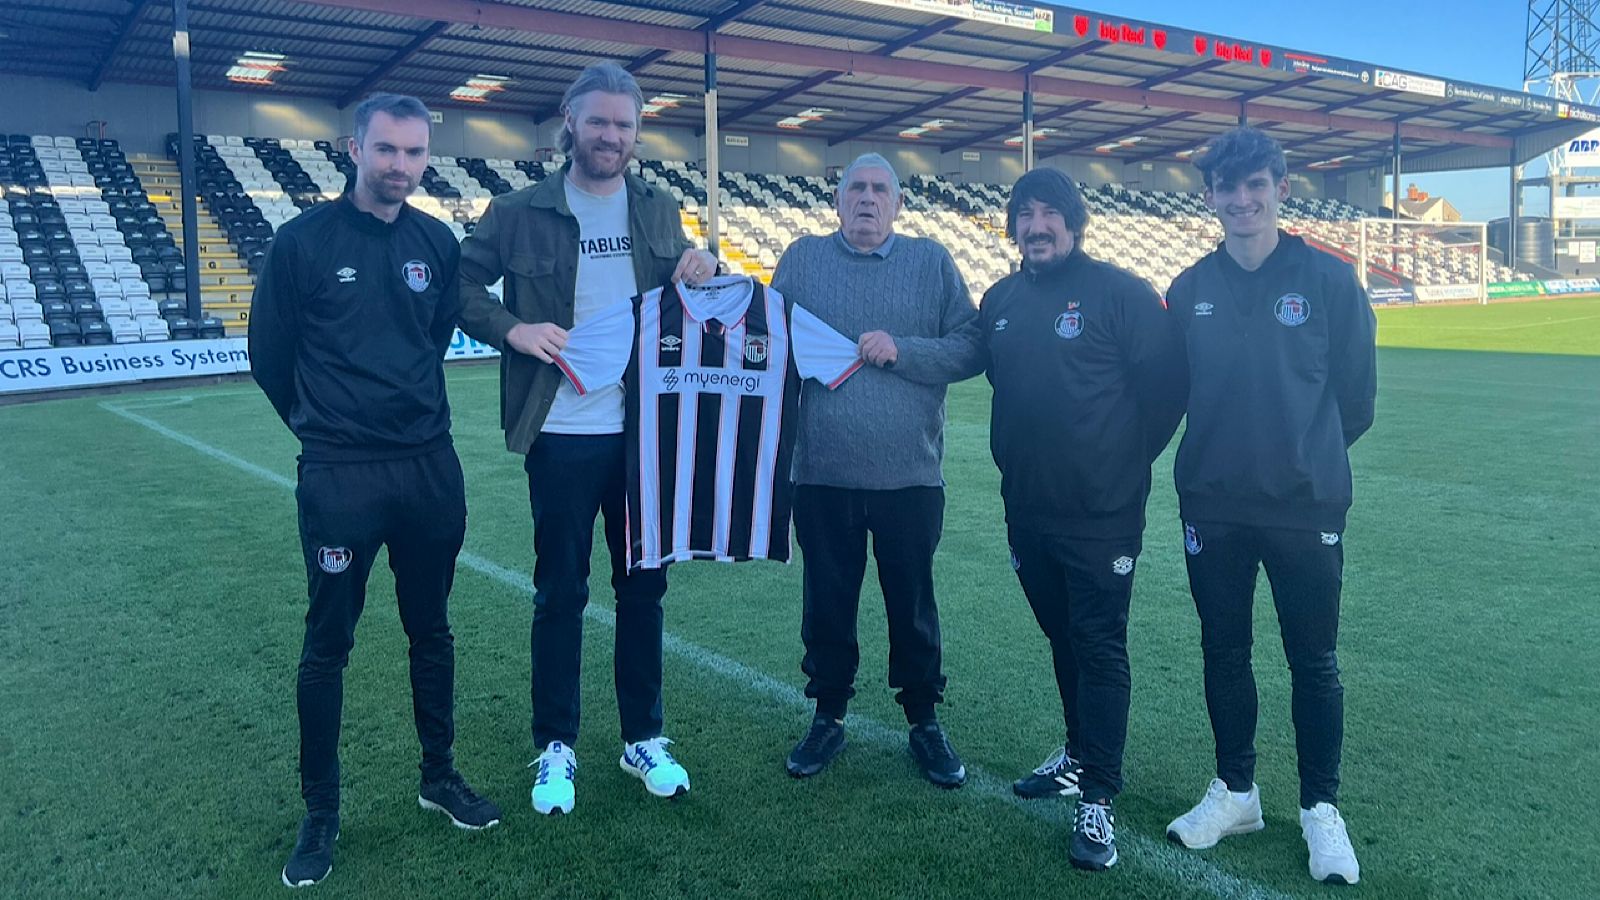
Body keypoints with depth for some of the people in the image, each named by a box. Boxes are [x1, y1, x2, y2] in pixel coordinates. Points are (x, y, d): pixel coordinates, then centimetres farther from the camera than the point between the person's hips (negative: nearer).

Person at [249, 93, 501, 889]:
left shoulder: (437, 242, 3)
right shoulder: (305, 240, -8)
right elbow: (269, 356, 1)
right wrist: (325, 423, 12)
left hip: (431, 467, 4)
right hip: (340, 476, -3)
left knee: (431, 629, 14)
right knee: (327, 645, 6)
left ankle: (439, 776, 32)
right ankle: (320, 815, 21)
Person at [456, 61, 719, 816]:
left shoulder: (659, 212, 9)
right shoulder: (520, 212, -1)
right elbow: (462, 283, 1)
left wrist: (702, 274, -5)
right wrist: (515, 329, -15)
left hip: (645, 430, 3)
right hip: (563, 435, -3)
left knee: (643, 585, 11)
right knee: (560, 593, 6)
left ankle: (644, 738, 26)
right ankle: (555, 747, 22)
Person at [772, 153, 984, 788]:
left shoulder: (932, 262, 5)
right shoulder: (802, 259, 7)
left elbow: (970, 349, -2)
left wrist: (900, 349, -14)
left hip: (910, 473, 0)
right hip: (822, 473, 1)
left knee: (913, 604, 11)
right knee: (827, 602, 12)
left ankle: (924, 723, 28)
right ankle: (829, 717, 30)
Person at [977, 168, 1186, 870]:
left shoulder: (1121, 293, -9)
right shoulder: (1000, 301, 9)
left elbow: (1166, 384, -9)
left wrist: (1128, 459, -5)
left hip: (1101, 513, -6)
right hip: (1027, 508, 6)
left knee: (1100, 648, -1)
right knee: (1061, 637, 18)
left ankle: (1098, 798, 6)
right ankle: (1079, 753, 36)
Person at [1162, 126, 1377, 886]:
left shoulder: (1329, 280, -6)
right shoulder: (1190, 289, 1)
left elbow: (1356, 395, 0)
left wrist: (1308, 456, 8)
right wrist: (1223, 454, 8)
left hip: (1306, 507, -2)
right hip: (1212, 508, 3)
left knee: (1313, 661, 8)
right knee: (1223, 651, 13)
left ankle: (1322, 808, 25)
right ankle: (1235, 790, 31)